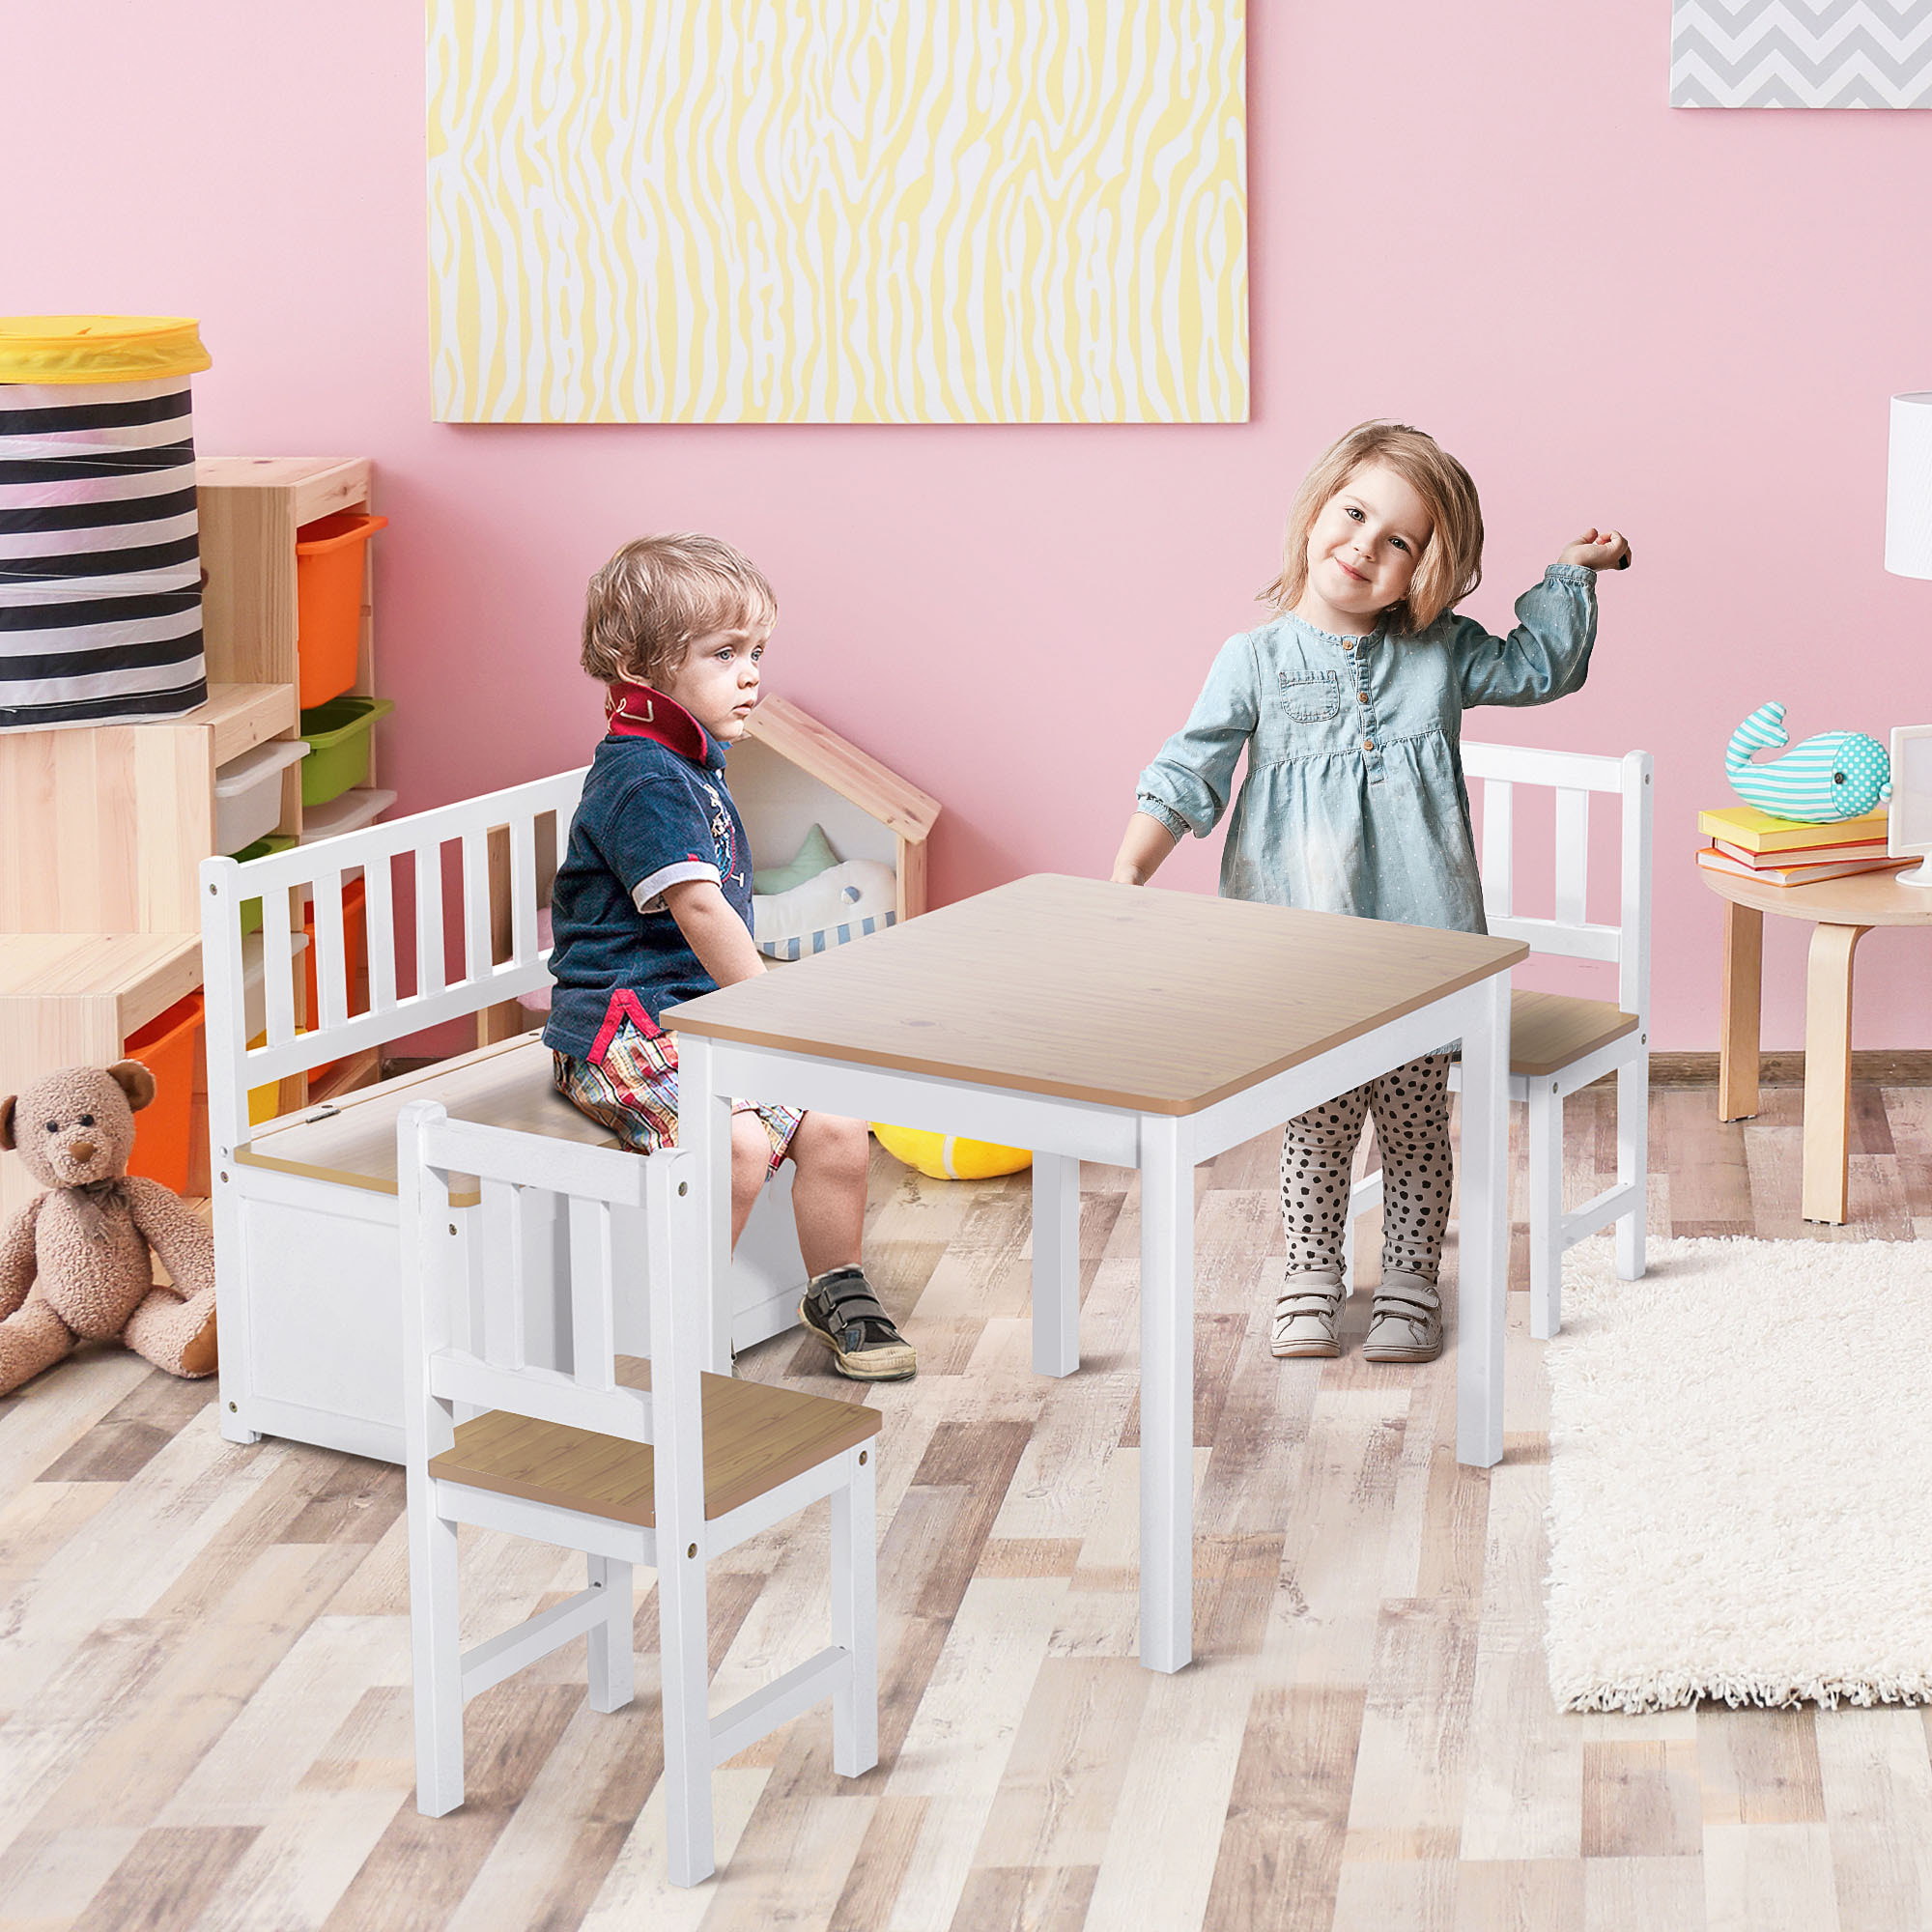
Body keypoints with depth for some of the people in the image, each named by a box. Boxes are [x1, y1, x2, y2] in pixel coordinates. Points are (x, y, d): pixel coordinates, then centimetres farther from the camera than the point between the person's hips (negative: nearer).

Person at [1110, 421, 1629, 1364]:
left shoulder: (1442, 653, 4)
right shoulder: (1256, 660, -1)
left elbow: (1539, 666, 20)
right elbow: (1188, 776, 1)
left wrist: (1572, 572, 12)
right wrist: (1129, 873, -7)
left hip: (1421, 947, 1)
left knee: (1415, 1125, 8)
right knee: (1317, 1124, 7)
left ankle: (1410, 1284, 22)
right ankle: (1311, 1277, 24)